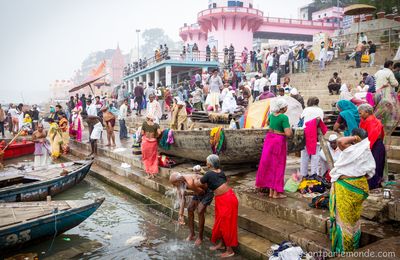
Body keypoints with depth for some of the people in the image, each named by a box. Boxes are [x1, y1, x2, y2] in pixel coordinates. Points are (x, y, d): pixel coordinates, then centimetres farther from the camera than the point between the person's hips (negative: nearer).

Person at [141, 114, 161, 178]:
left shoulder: (144, 123, -4)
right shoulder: (156, 125, -1)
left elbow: (142, 133, -4)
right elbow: (159, 132, -14)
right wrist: (155, 136, 4)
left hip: (145, 141, -1)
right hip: (153, 142, 1)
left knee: (146, 158, 12)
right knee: (153, 158, 14)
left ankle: (148, 173, 11)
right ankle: (153, 173, 14)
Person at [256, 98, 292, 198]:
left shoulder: (272, 114, 4)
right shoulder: (284, 117, -18)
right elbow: (288, 134, -23)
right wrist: (290, 129, -4)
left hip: (269, 139, 7)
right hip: (279, 141, -7)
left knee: (269, 164, 13)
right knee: (278, 165, 3)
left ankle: (271, 191, 22)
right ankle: (276, 192, 9)